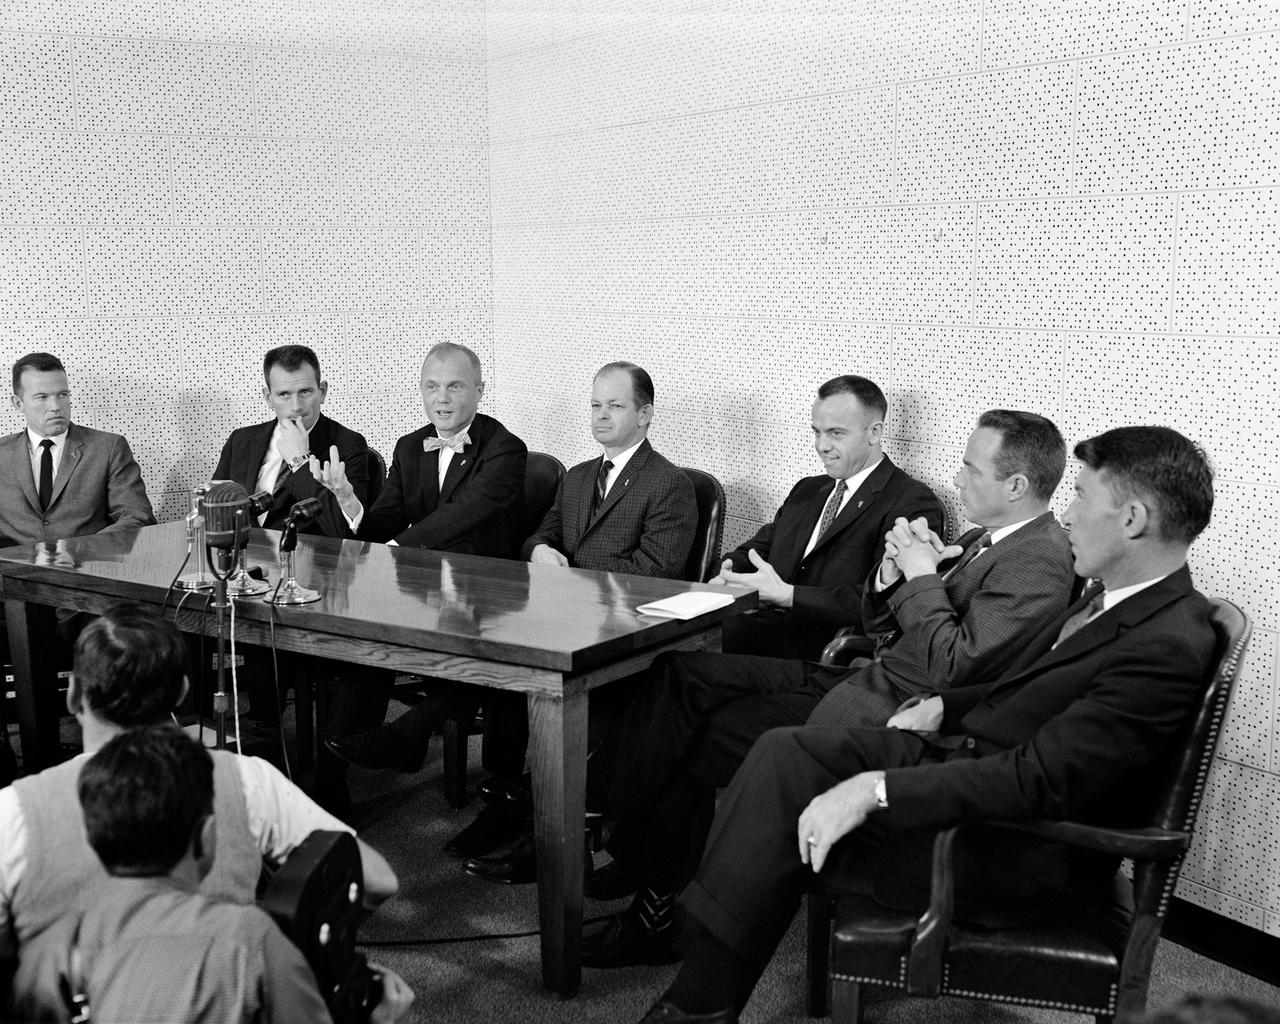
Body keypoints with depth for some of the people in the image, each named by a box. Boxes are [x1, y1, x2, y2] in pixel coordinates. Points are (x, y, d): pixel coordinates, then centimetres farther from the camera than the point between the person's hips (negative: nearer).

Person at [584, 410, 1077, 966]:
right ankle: (631, 850, -1)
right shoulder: (985, 537, 14)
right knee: (679, 674, -1)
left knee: (722, 729, -17)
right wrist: (893, 571, -2)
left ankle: (660, 908, -2)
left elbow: (950, 666, -23)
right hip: (862, 671, 10)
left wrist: (922, 576, -13)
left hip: (890, 712, -10)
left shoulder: (1038, 565, -15)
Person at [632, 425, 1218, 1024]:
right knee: (785, 752, -5)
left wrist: (878, 790, -29)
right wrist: (944, 706, 6)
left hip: (1017, 854, -9)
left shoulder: (1168, 649, -24)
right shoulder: (1116, 598, 6)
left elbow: (1038, 779, -28)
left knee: (792, 828, -14)